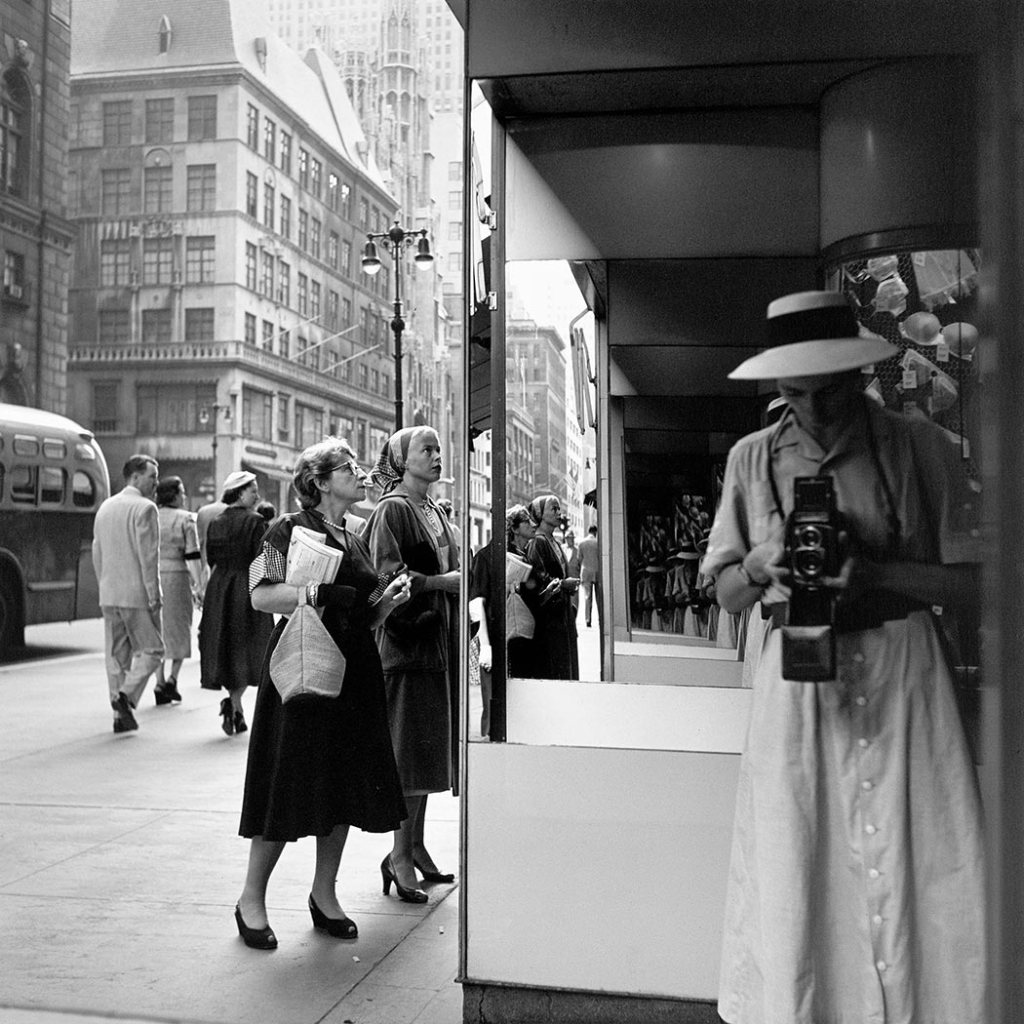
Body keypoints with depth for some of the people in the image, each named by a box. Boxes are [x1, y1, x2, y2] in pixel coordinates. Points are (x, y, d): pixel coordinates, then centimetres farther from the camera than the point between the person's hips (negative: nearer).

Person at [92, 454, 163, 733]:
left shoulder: (105, 507, 14)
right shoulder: (144, 508, -11)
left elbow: (97, 555, 16)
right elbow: (148, 556, -15)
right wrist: (154, 596, -12)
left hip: (108, 595, 7)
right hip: (137, 593, -7)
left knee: (116, 654, 10)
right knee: (151, 650, 3)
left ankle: (120, 715, 13)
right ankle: (126, 695, -13)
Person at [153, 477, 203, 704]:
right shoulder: (185, 519, -6)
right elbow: (192, 556, -9)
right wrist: (199, 585, -7)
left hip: (152, 579, 4)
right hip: (176, 577, -4)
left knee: (157, 632, 10)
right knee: (179, 629, 10)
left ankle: (160, 682, 8)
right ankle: (172, 679, 1)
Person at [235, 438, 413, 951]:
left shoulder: (356, 543, 17)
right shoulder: (289, 529, -4)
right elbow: (260, 595, -14)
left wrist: (389, 599, 2)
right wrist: (319, 593, -23)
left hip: (354, 673, 7)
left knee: (345, 786, 8)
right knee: (289, 786, -3)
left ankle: (324, 894, 21)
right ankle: (251, 899, 11)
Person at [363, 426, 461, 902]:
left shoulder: (435, 511, 16)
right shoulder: (393, 509, -8)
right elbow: (390, 577, -17)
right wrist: (451, 580, -18)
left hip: (438, 639, 8)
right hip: (406, 640, -8)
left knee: (430, 749, 11)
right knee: (409, 750, -5)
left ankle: (415, 844, 21)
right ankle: (399, 855, 4)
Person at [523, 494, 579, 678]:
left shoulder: (553, 542, 17)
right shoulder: (538, 542, -11)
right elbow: (537, 578, -19)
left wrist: (570, 584, 7)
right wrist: (562, 584, -22)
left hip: (561, 613, 9)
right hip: (548, 616, -9)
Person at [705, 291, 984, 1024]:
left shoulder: (919, 449, -2)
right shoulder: (752, 459, 5)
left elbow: (973, 583, -3)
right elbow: (728, 597, 9)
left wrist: (873, 573, -16)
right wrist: (759, 565, -12)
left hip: (902, 680, -1)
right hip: (797, 683, 2)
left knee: (918, 873, 0)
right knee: (795, 875, 5)